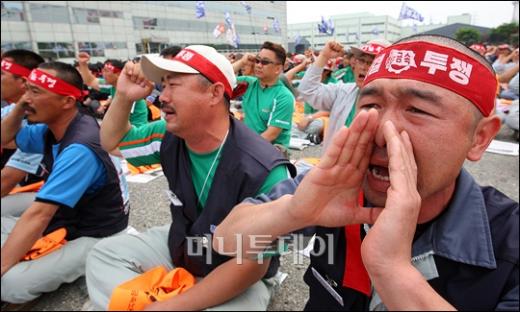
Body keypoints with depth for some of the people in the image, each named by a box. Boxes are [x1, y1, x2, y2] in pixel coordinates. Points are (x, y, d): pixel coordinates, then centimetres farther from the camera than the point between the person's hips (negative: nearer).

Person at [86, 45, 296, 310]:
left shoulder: (263, 172, -32)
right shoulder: (169, 137, -12)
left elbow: (253, 265, -27)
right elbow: (113, 142, 8)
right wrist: (123, 96, -12)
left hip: (242, 279, -5)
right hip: (179, 248, 6)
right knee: (104, 254, 1)